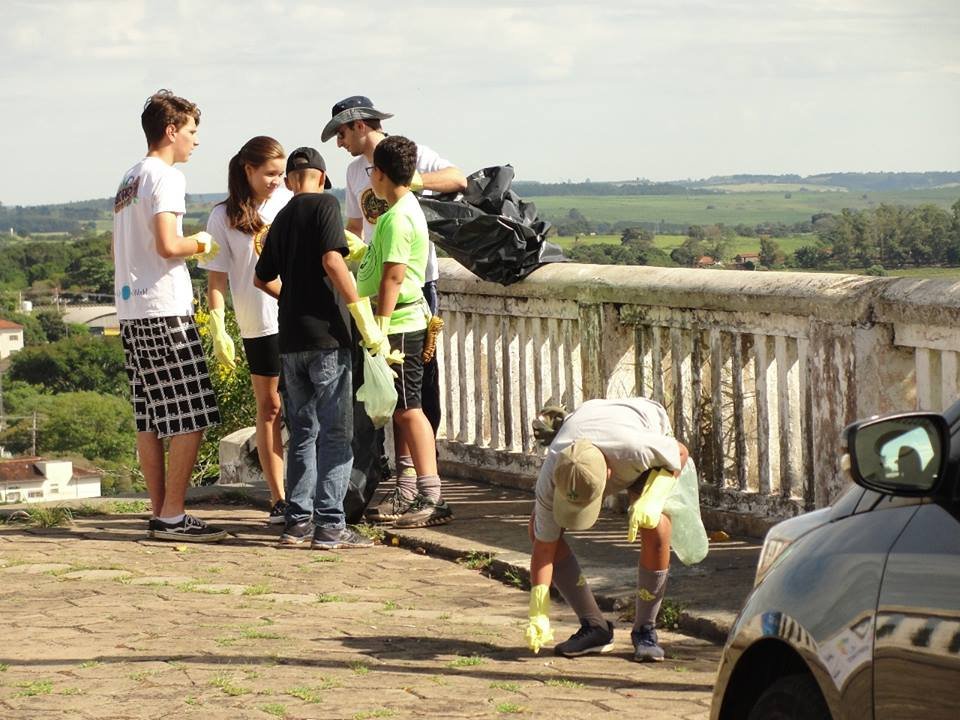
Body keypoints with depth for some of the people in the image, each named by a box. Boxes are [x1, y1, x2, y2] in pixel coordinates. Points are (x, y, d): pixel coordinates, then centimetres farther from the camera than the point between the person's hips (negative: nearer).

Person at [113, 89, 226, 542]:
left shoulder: (129, 180, 18)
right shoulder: (165, 177, -10)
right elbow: (167, 246, -21)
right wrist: (200, 246, -2)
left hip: (131, 313, 9)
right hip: (165, 311, -9)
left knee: (150, 420, 9)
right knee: (190, 419, -6)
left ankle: (160, 513, 11)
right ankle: (172, 516, -7)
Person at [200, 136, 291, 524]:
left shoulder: (288, 201, 6)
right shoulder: (225, 216, -1)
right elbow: (217, 278, -1)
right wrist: (218, 331, -8)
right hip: (259, 324, -2)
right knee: (269, 408, 3)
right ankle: (279, 500, 6)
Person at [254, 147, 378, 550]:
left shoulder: (282, 218, 15)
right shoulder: (324, 205, -5)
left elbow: (262, 278, 23)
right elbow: (332, 260, -17)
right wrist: (361, 313, -15)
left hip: (290, 339, 7)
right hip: (325, 335, -7)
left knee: (302, 432, 13)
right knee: (335, 433, -4)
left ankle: (298, 521, 13)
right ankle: (329, 525, -7)